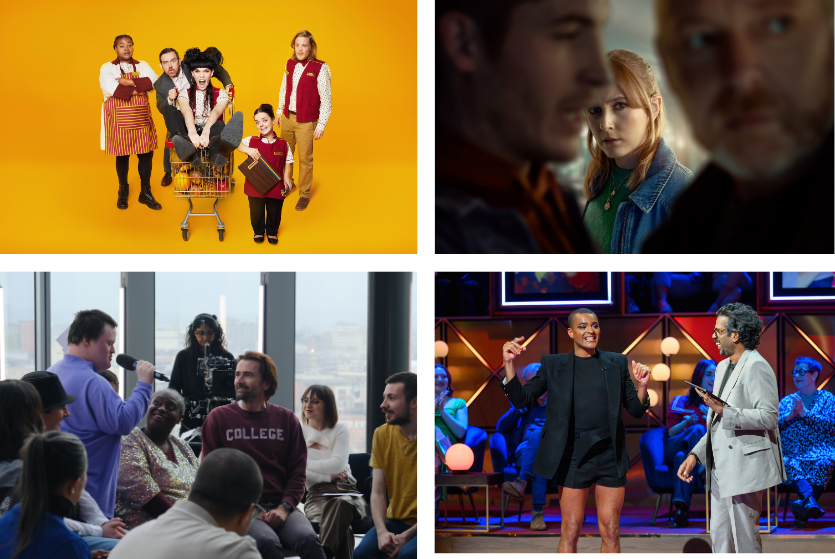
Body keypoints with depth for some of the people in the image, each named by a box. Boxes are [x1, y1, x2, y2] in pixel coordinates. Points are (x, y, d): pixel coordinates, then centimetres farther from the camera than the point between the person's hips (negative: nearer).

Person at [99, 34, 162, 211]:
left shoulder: (143, 66, 10)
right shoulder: (108, 68, 1)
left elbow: (153, 82, -8)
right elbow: (109, 88, -18)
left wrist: (131, 82, -19)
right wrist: (136, 90, -15)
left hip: (141, 117, 3)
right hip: (119, 117, -3)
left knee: (146, 153, 0)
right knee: (122, 155, 5)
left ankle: (145, 193, 11)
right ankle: (123, 192, 22)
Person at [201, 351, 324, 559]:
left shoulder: (286, 419, 14)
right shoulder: (218, 418, 8)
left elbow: (298, 471, 11)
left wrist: (284, 507, -8)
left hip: (280, 507, 2)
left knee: (308, 540, -31)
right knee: (268, 542, -35)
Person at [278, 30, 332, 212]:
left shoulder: (320, 68, -16)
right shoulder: (290, 64, 2)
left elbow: (326, 99, -13)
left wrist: (321, 125, -13)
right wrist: (280, 110, 19)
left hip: (306, 122, -5)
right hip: (288, 118, 5)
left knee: (305, 158, 4)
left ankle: (304, 194, 18)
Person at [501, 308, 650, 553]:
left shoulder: (616, 363, 10)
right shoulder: (554, 365, 6)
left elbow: (636, 409, 11)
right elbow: (522, 399, 2)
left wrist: (641, 386, -10)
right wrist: (509, 364, -12)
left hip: (611, 457, 2)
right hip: (574, 458, -2)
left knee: (610, 532, 4)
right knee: (570, 532, 0)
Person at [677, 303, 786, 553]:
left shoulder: (756, 367, -12)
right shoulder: (723, 367, 18)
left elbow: (768, 417, -20)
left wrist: (724, 411, -24)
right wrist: (695, 455, 16)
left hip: (743, 464, -10)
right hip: (721, 467, 10)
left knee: (744, 538, -6)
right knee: (720, 535, 12)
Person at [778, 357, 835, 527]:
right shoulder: (786, 401, 23)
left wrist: (805, 413, -9)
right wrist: (789, 416, -6)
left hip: (820, 453, -2)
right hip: (792, 454, 2)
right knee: (788, 464, -35)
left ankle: (803, 503, -54)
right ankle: (810, 500, -57)